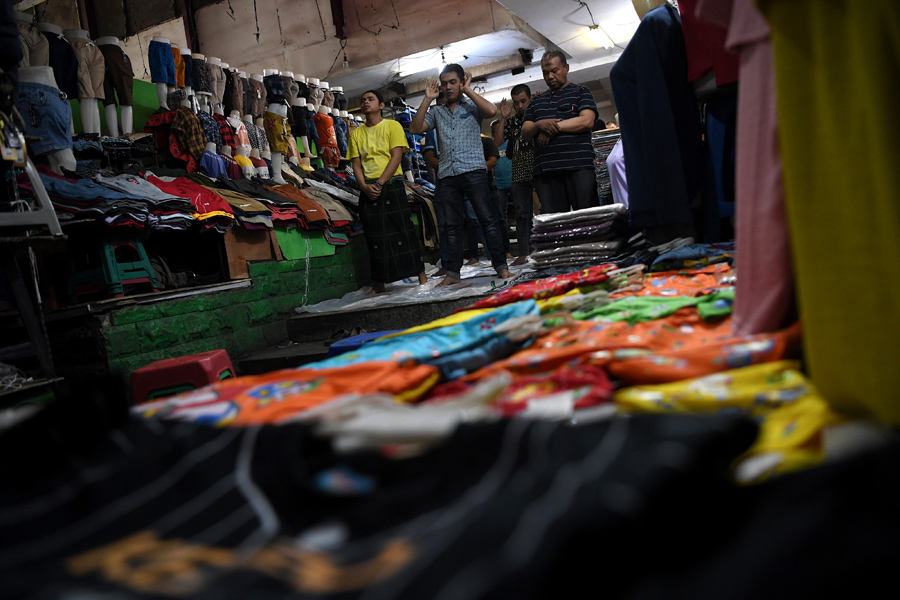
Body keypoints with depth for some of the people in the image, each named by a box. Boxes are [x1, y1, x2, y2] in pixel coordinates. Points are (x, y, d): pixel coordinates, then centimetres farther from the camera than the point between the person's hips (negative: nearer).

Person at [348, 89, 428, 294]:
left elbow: (396, 156, -6)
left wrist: (380, 183, -15)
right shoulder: (357, 134, 14)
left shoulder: (392, 126, 4)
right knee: (375, 237, 3)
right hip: (368, 190, 3)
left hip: (392, 185, -3)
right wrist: (364, 186, -11)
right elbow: (356, 164, 8)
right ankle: (379, 284, 8)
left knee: (403, 230, -6)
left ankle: (422, 275, 0)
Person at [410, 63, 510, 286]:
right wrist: (427, 99, 7)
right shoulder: (437, 113, 20)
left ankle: (501, 266, -4)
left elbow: (491, 110, -9)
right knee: (453, 225, 4)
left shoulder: (472, 106, 11)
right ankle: (453, 273, 6)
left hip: (473, 170, -3)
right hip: (447, 175, 4)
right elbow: (415, 128, 9)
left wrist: (468, 90, 1)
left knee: (488, 219, -6)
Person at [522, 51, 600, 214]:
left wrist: (553, 127, -3)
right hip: (545, 170, 3)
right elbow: (525, 134, 17)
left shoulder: (581, 92, 15)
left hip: (579, 166, -3)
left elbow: (587, 121, -2)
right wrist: (539, 125, -5)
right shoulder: (536, 102, 26)